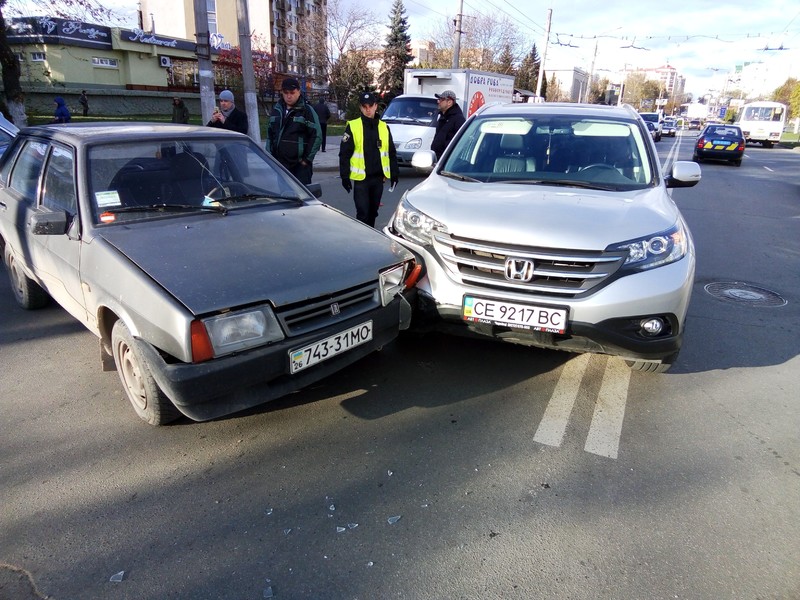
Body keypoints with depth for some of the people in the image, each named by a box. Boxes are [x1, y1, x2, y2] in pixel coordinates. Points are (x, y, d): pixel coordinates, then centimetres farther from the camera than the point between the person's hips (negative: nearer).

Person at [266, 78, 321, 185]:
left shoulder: (306, 110, -2)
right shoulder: (276, 110, 13)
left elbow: (317, 136, -6)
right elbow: (269, 134, 20)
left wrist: (307, 159, -9)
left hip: (300, 165, -5)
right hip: (279, 163, 5)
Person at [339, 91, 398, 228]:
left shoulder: (384, 127, 8)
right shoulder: (352, 127, -4)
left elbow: (391, 153, 14)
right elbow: (344, 154, -4)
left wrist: (394, 173, 10)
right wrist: (345, 176, -8)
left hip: (378, 178, 4)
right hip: (360, 179, -4)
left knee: (373, 212, 14)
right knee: (363, 212, -7)